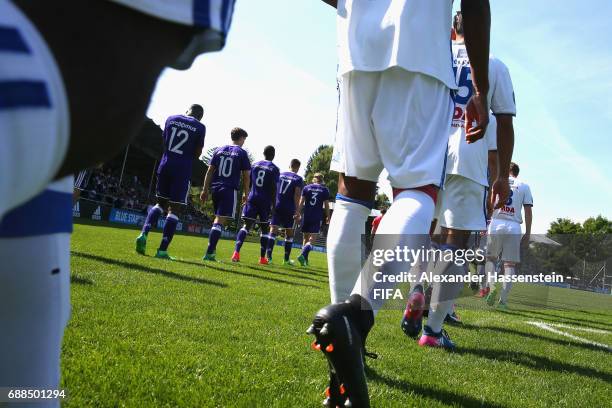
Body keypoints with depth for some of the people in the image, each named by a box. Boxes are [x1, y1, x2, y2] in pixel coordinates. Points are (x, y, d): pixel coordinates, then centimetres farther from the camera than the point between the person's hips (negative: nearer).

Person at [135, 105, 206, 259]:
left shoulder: (171, 119, 9)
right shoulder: (200, 127, -2)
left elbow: (165, 142, 16)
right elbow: (197, 153, 1)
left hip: (165, 165, 4)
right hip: (183, 169, -4)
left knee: (161, 203, 19)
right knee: (175, 208, 0)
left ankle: (144, 234, 0)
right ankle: (162, 250, -2)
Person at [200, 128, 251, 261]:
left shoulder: (219, 150, 14)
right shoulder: (242, 153, 1)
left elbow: (209, 171, 11)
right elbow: (246, 176, -1)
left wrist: (205, 189, 13)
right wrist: (245, 193, 8)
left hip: (215, 189, 5)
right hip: (230, 190, -5)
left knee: (218, 218, 19)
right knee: (220, 221, -8)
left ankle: (212, 250, 17)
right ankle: (209, 253, -15)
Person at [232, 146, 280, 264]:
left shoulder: (254, 165, 10)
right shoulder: (274, 169, -1)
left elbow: (248, 183, 10)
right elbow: (273, 188, -6)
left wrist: (246, 197, 19)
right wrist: (273, 205, -2)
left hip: (252, 198, 3)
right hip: (265, 201, -2)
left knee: (246, 225, -1)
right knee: (264, 228, 7)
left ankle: (236, 252, -18)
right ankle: (262, 258, 9)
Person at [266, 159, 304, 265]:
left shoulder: (280, 175, 10)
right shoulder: (298, 179, -1)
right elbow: (297, 195, -9)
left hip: (277, 206, 2)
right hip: (289, 209, -2)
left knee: (273, 231, 2)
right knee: (289, 233, 9)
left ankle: (268, 255, -10)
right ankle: (287, 259, 13)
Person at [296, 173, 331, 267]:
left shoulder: (306, 188, 7)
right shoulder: (325, 190, 4)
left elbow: (301, 202, 2)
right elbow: (326, 205, 4)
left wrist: (298, 214, 2)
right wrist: (328, 217, 13)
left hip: (306, 216, 2)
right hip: (317, 217, -2)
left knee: (306, 237, 13)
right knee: (312, 238, -3)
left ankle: (305, 259, 12)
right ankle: (303, 255, -25)